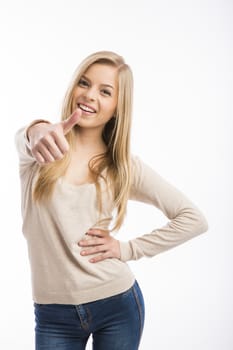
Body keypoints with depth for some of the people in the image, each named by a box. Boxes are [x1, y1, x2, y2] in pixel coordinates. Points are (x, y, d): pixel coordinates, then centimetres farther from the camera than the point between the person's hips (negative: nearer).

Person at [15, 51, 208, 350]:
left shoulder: (124, 167, -3)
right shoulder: (42, 150, -4)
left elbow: (194, 219, -1)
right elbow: (25, 137, -30)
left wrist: (127, 249, -7)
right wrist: (39, 134, -53)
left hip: (117, 305, 0)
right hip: (53, 314, 0)